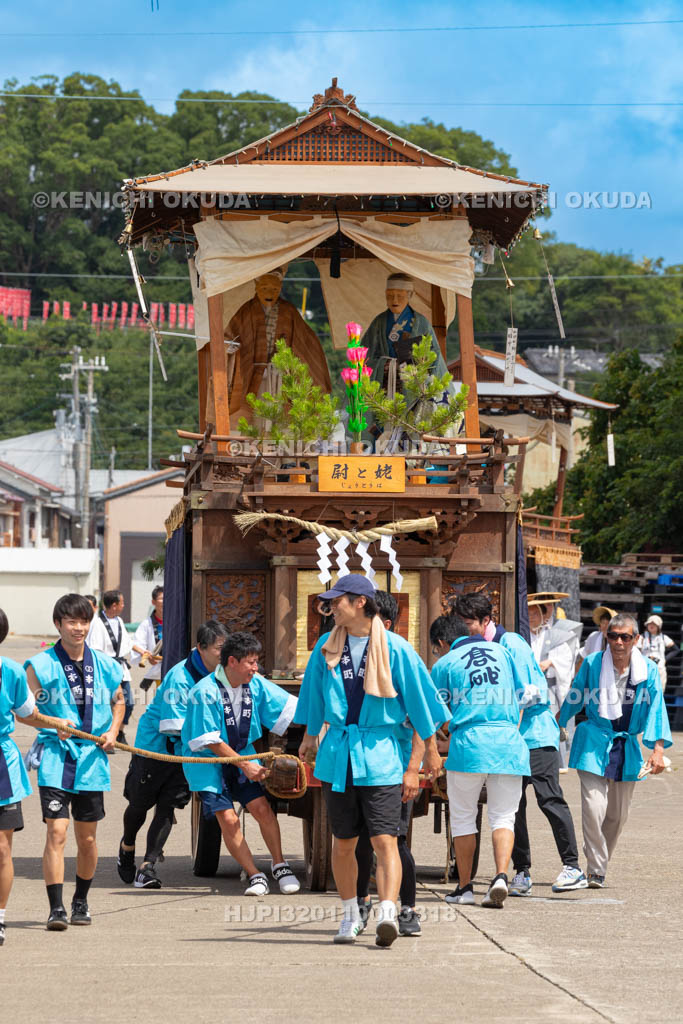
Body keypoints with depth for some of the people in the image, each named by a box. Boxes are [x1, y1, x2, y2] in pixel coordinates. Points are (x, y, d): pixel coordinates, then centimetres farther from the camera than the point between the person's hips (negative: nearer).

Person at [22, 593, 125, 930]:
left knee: (87, 837, 11)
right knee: (57, 831, -14)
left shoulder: (104, 665, 8)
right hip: (55, 758, -4)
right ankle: (56, 908, -13)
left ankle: (81, 901, 30)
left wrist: (113, 731, 8)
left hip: (92, 759, 4)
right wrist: (54, 724, -21)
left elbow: (118, 700, 25)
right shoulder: (41, 665, -4)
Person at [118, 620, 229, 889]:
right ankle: (127, 846, 40)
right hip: (154, 746, -5)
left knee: (168, 807, -5)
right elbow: (175, 725, -27)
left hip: (183, 753, 5)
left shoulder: (218, 674, -3)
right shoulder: (179, 678, -27)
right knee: (140, 803, 11)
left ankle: (147, 866, -4)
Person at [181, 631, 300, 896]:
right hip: (207, 759, -5)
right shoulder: (205, 692, -21)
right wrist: (245, 765, -20)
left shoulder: (256, 685, -4)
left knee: (261, 807, -11)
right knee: (228, 819, -14)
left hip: (242, 753, 5)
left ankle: (279, 865, 6)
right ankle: (255, 877, -4)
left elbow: (290, 707, 5)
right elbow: (209, 741, -19)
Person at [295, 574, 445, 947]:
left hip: (379, 756, -4)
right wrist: (310, 735, 30)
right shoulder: (327, 647, 7)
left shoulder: (395, 649, -5)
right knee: (343, 843, 9)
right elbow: (315, 693, 23)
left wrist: (430, 750, 8)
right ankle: (350, 916, 22)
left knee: (384, 840, -14)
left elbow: (419, 698, 3)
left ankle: (387, 914, -23)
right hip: (337, 754, 4)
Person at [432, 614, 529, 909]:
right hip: (508, 741, 3)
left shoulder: (444, 664, 5)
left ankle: (465, 886, 11)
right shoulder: (500, 651, 15)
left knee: (463, 817, 10)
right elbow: (520, 697, 18)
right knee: (503, 816, 6)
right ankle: (501, 876, -14)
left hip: (468, 741, -3)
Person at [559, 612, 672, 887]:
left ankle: (599, 862, 28)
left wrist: (658, 749, -16)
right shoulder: (592, 664, -5)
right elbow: (573, 699, 9)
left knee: (618, 814, 8)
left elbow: (656, 709, -6)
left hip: (627, 747, 2)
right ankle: (596, 871, -8)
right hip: (594, 743, -2)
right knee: (594, 808, -15)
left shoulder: (648, 670, -4)